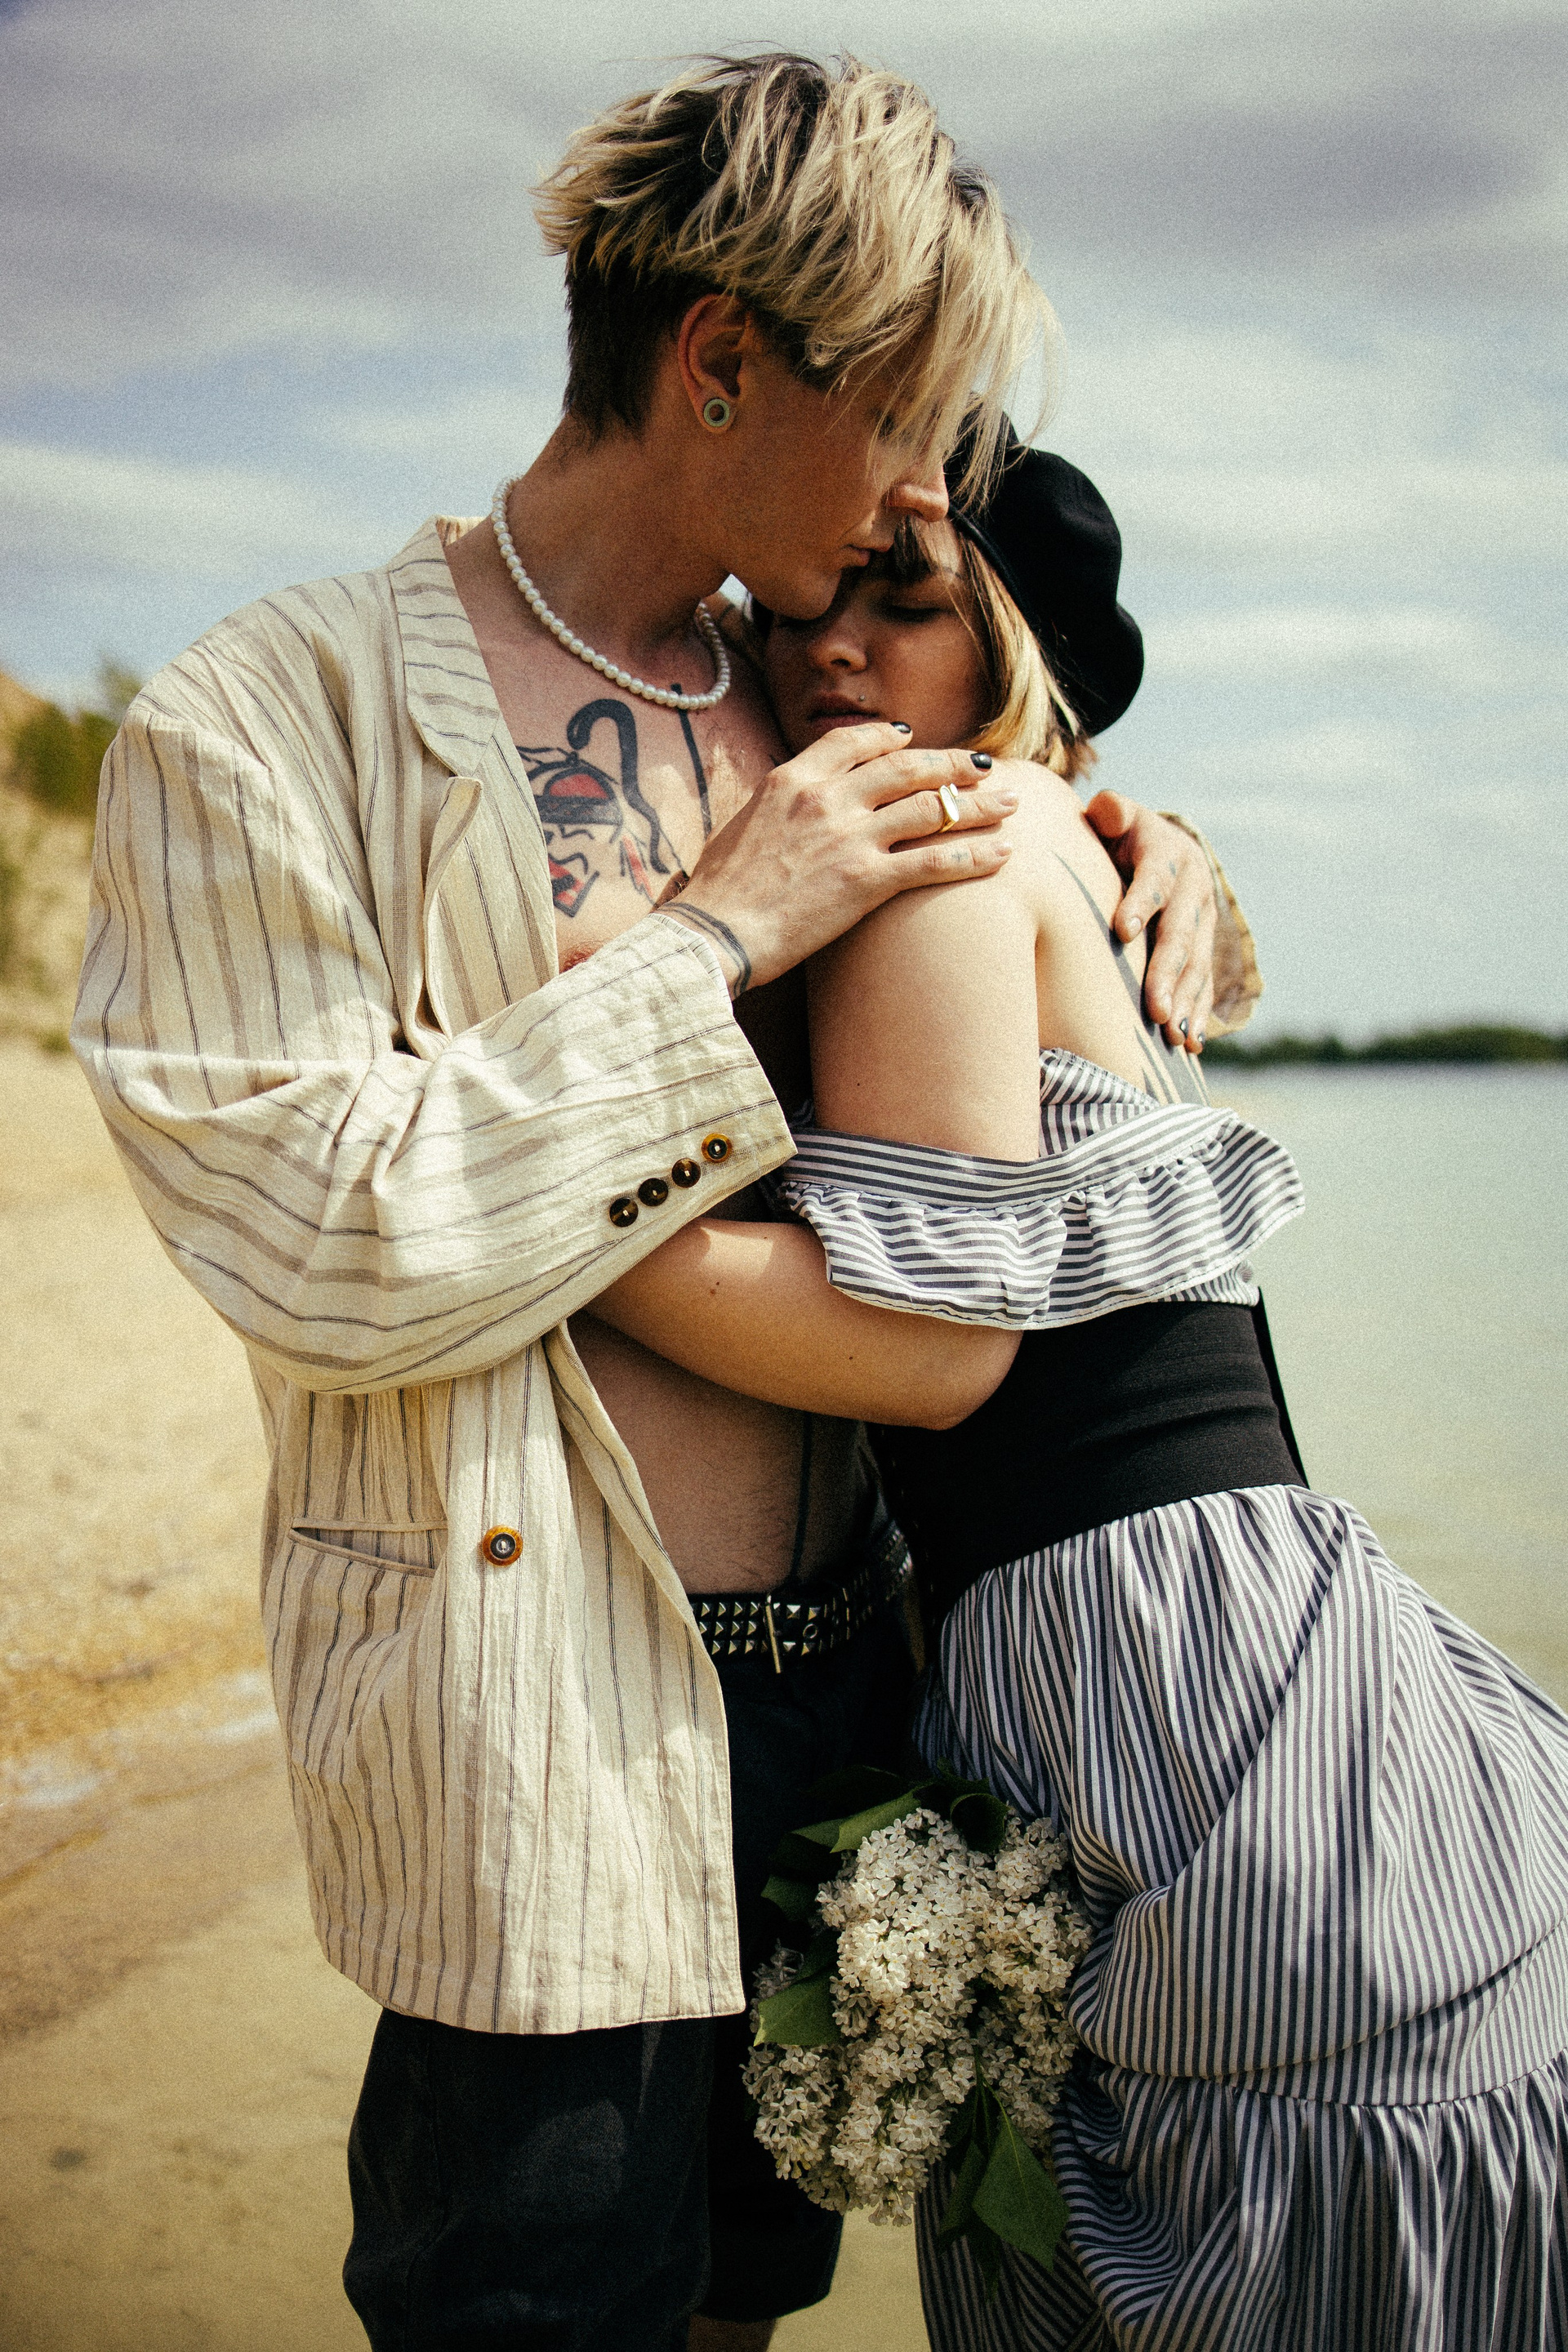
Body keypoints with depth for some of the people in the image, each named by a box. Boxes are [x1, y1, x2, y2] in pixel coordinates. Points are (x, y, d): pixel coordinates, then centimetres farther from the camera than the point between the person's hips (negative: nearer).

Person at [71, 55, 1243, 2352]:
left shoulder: (809, 718, 9)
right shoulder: (265, 722, -11)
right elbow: (323, 1252, -18)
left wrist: (1143, 844, 6)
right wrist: (722, 934, -18)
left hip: (833, 1671, 7)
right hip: (551, 1756, -6)